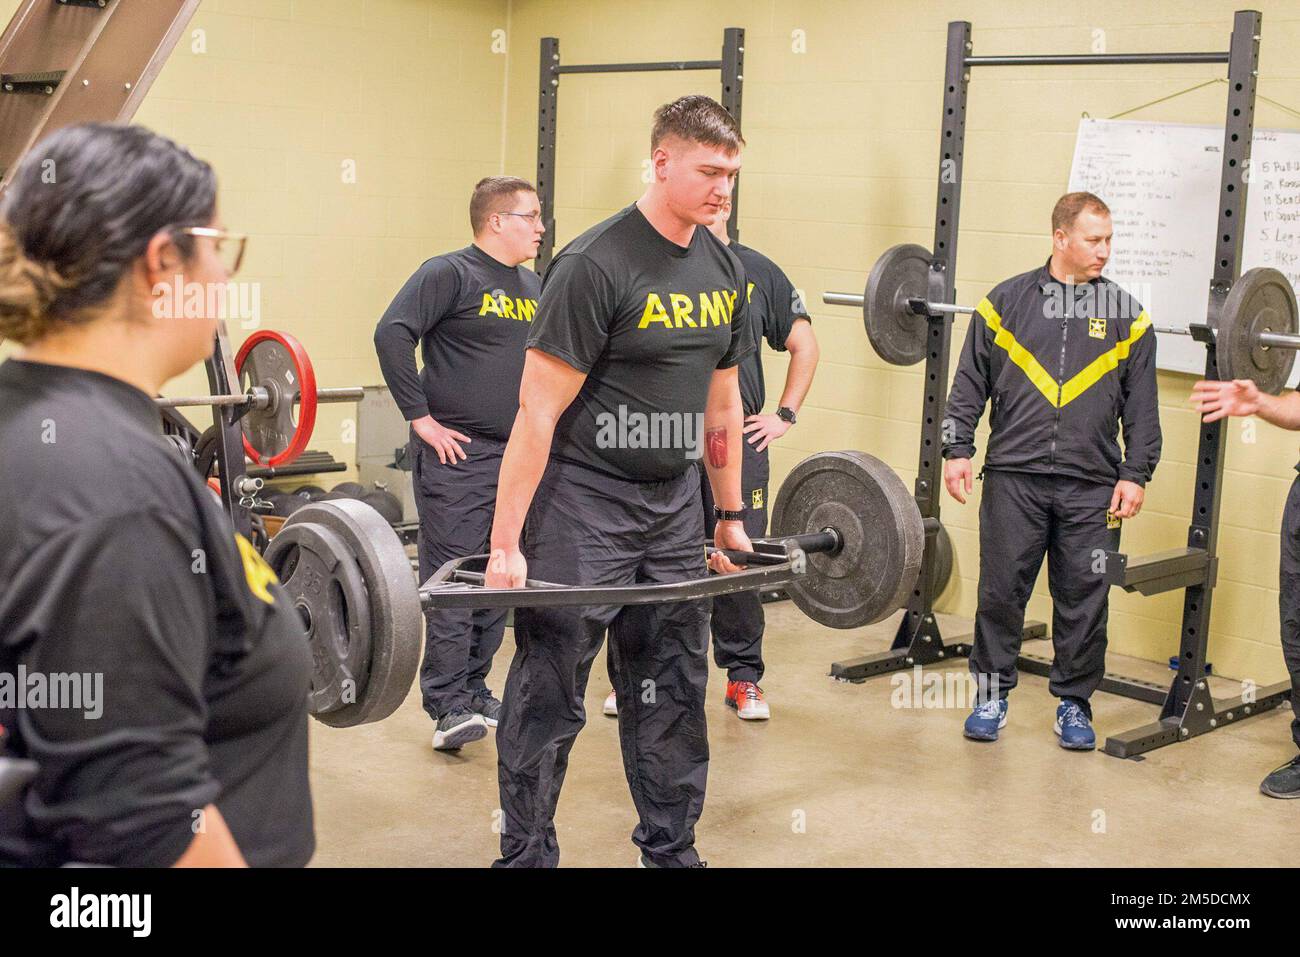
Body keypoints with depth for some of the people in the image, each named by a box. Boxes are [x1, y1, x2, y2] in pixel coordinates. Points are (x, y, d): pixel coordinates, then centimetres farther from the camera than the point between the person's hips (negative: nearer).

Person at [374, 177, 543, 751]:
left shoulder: (533, 286, 15)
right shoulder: (450, 273, -8)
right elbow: (392, 335, -17)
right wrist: (421, 418, -17)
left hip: (516, 457, 8)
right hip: (457, 453, -8)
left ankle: (475, 690, 23)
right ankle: (448, 707, -2)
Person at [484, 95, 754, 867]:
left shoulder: (726, 270, 6)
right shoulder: (597, 266, -16)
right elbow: (540, 410, -17)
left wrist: (732, 518, 18)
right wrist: (506, 543, -18)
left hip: (673, 508, 7)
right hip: (583, 505, -7)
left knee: (674, 692, 13)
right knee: (551, 697, 3)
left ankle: (672, 849, 27)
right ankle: (526, 854, 16)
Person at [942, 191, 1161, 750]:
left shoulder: (1125, 315, 7)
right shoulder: (1006, 301, 5)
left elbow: (1141, 405, 7)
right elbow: (970, 385, 7)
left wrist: (1135, 474, 1)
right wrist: (957, 450, 0)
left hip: (1092, 487, 1)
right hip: (1013, 478, -1)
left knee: (1083, 599, 5)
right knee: (1001, 591, 4)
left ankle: (1074, 703, 20)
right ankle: (992, 694, 18)